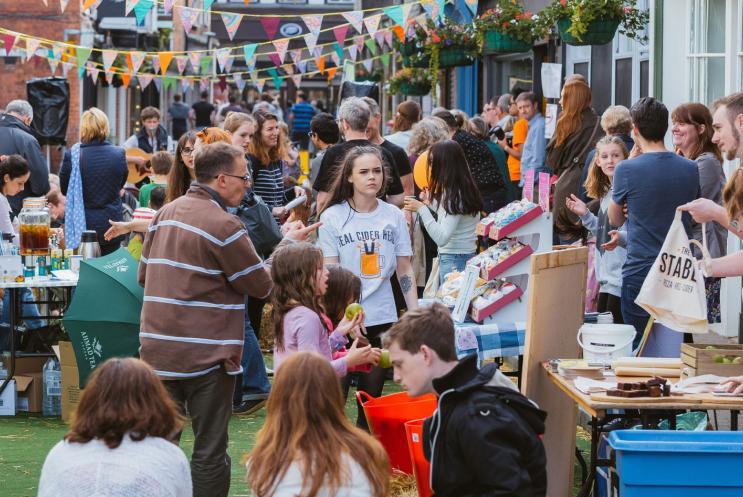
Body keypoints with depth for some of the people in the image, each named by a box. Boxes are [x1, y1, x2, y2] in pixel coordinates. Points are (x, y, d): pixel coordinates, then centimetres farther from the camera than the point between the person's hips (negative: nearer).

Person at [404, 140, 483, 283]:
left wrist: (422, 209, -20)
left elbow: (442, 238, -23)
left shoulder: (454, 195, -19)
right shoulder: (465, 189, 9)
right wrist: (430, 202, 25)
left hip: (453, 261, -9)